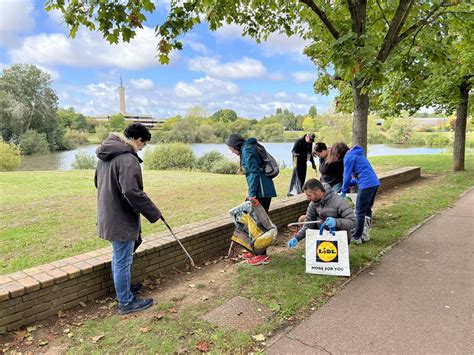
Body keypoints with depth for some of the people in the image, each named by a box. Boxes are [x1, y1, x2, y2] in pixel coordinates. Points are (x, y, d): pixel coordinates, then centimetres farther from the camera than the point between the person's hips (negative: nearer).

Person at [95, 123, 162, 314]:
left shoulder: (106, 155, 9)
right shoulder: (128, 159, -22)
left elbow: (98, 182, 20)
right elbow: (132, 192, -29)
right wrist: (153, 213, -20)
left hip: (108, 216, 10)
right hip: (122, 219, -10)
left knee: (118, 258, 25)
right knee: (123, 262, 4)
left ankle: (122, 290, 42)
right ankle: (126, 302, 20)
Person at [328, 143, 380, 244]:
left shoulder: (348, 157, -7)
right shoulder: (356, 154, 22)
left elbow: (347, 175, -6)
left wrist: (343, 191, 5)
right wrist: (349, 184, 21)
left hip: (366, 185, -10)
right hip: (375, 183, 10)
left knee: (360, 212, -1)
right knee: (367, 210, 16)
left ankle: (356, 237, 5)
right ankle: (364, 234, 23)